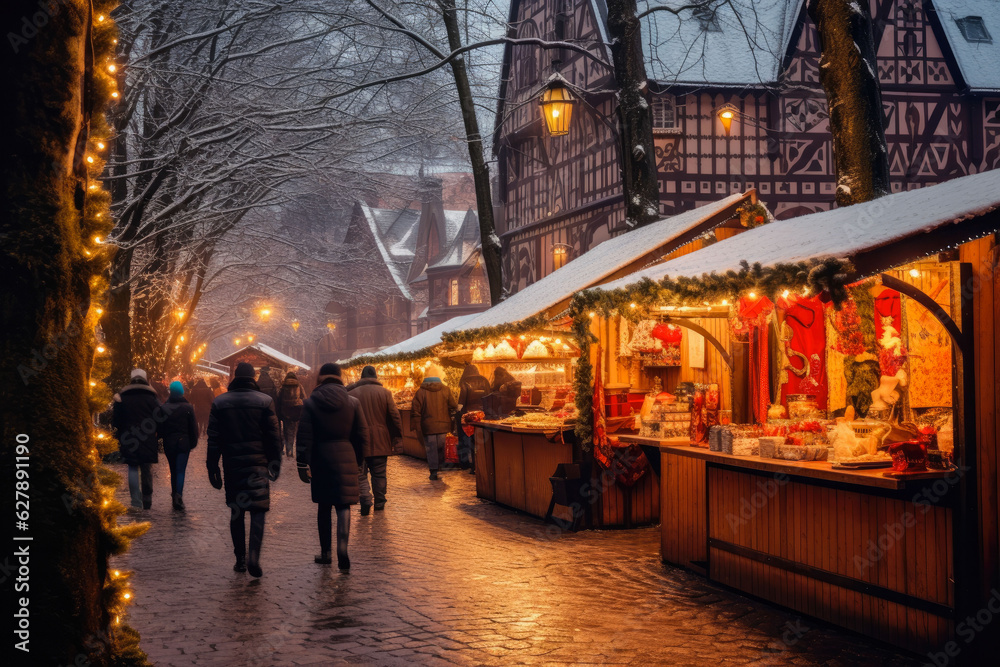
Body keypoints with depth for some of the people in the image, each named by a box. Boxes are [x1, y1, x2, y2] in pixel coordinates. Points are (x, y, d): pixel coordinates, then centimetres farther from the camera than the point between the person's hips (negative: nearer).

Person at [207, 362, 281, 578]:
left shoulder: (219, 403, 3)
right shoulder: (265, 401, -2)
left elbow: (214, 439, 3)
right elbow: (273, 437, -2)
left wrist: (212, 468, 7)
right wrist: (275, 464, 5)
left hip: (232, 463, 2)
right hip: (258, 463, -2)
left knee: (236, 511, 13)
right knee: (258, 509, -2)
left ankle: (240, 558, 14)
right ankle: (254, 555, -20)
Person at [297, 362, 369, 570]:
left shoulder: (311, 403, -1)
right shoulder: (353, 402, 2)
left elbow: (304, 437, -5)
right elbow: (362, 435, 4)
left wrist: (303, 465, -2)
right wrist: (357, 460, 14)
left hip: (320, 458, 0)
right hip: (345, 457, 0)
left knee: (323, 506, 12)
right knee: (343, 505, -1)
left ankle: (325, 552, 18)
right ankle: (342, 546, -21)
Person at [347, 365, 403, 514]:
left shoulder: (351, 394, -1)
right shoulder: (384, 392, 0)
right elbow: (394, 416, -2)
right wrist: (397, 436, 4)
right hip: (380, 441, 1)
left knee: (360, 474, 4)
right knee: (379, 474, 11)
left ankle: (366, 501, -13)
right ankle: (379, 504, 15)